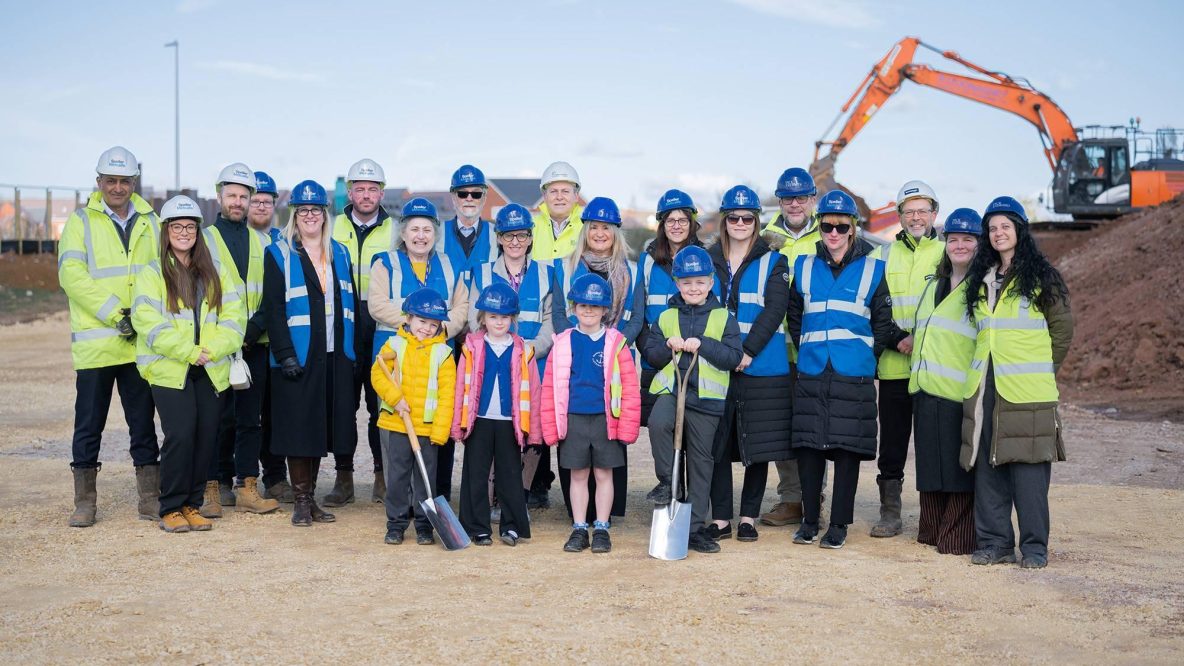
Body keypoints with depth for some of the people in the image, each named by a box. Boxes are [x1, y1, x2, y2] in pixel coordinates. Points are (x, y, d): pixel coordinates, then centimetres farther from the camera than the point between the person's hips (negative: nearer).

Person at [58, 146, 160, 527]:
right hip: (95, 343, -2)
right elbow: (71, 274, -8)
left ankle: (149, 498, 15)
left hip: (141, 342, 2)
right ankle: (85, 502, 14)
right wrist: (115, 314, -16)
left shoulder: (150, 222, 12)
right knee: (89, 425, 4)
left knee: (143, 422, 8)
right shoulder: (81, 221, 3)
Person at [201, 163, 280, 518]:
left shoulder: (263, 243, 12)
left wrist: (253, 330, -9)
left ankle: (247, 488, 11)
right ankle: (214, 488, 6)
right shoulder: (204, 239, 4)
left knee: (250, 418, 6)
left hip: (255, 345, 3)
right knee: (218, 418, -1)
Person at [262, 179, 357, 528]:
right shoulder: (279, 254, -1)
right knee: (299, 429, 0)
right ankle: (301, 501, 10)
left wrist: (353, 349, 7)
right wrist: (285, 355, -16)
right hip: (297, 358, -4)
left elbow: (351, 304, 14)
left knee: (321, 428, 9)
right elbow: (273, 309, -8)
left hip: (335, 357, 4)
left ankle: (311, 497, 20)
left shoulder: (340, 254, 12)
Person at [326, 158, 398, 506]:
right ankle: (343, 477, 9)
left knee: (381, 402, 2)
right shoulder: (334, 227, 10)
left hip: (381, 327, -1)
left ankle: (383, 475, 12)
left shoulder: (394, 230, 8)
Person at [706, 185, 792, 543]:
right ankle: (720, 518, 10)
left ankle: (749, 516, 15)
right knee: (717, 443, 2)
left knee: (759, 444, 3)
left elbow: (774, 310, -7)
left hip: (761, 366, -1)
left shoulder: (773, 261, 4)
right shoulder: (709, 259, 11)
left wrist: (748, 351, -16)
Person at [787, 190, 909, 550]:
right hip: (811, 372, 2)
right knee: (808, 443, 1)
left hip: (854, 375, -2)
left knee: (848, 446, -1)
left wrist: (899, 339, -4)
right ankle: (809, 520, 14)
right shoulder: (804, 267, 12)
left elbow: (882, 323, 9)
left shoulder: (872, 269, 6)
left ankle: (839, 524, 9)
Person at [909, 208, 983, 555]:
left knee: (960, 470, -3)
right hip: (926, 392, 7)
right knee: (930, 466, 12)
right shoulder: (933, 285, 21)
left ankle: (957, 538, 4)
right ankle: (931, 531, 21)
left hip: (961, 394, -7)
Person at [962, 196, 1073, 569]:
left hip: (1027, 391, -5)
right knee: (987, 468, 4)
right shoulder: (981, 280, 16)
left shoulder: (1040, 277, 1)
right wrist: (990, 364, 16)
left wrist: (1040, 370, 7)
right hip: (984, 388, 5)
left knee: (1028, 470, -4)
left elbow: (1063, 330, 5)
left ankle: (1034, 547, 4)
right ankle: (994, 542, 12)